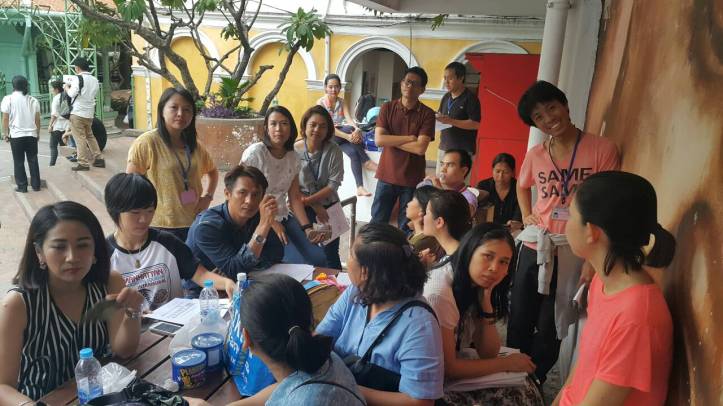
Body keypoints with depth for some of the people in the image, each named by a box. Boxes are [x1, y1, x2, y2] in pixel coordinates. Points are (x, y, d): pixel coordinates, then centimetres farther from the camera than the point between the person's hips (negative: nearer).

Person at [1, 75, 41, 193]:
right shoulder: (33, 100, 3)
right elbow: (37, 119, 5)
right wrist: (38, 133, 17)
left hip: (16, 135, -2)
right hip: (31, 134, 2)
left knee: (18, 162, 6)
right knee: (33, 160, 9)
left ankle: (22, 186, 7)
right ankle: (36, 185, 11)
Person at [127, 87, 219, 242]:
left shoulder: (194, 146, 6)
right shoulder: (147, 142, -12)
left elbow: (212, 171, 22)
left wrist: (207, 196, 6)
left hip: (194, 223, 6)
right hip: (161, 226, -5)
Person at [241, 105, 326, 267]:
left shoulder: (293, 157, 6)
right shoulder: (255, 153, -13)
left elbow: (295, 197, 7)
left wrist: (307, 228, -4)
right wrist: (271, 223, -14)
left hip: (284, 217, 6)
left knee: (319, 259, -12)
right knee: (300, 263, -20)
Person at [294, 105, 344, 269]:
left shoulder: (334, 151, -12)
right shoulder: (294, 151, -13)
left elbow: (333, 185, -13)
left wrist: (307, 200, -20)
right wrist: (315, 206, -15)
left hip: (329, 207, 0)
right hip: (303, 209, 0)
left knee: (331, 254, 8)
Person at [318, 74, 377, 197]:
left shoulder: (342, 102, 6)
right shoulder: (321, 102, -9)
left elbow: (349, 119, -11)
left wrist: (357, 130, -36)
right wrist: (348, 136, -34)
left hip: (340, 136, 4)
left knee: (354, 152, -29)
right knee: (349, 129, -31)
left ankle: (360, 187, -31)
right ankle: (366, 161, -24)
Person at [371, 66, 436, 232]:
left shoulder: (427, 114, -6)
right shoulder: (387, 108, 0)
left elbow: (420, 148, -16)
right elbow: (378, 140, -11)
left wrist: (392, 140, -10)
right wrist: (409, 138, -14)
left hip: (412, 179, -2)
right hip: (387, 175, 2)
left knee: (407, 226, 8)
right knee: (377, 222, 11)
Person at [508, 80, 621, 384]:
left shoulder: (602, 149, -10)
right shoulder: (535, 155, 4)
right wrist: (526, 215, 9)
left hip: (573, 253, -4)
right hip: (534, 247, 4)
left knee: (549, 329, 9)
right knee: (518, 322, 15)